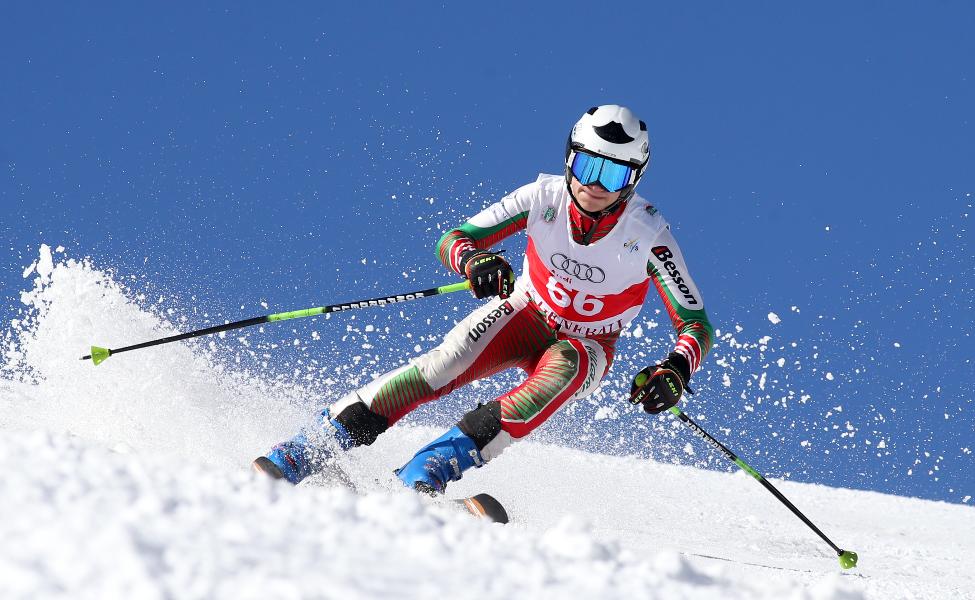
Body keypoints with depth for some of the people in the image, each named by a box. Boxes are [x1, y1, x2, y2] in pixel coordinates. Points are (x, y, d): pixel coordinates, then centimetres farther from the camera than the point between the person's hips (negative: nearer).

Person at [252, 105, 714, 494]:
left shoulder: (647, 235, -23)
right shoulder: (544, 197, -19)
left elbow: (696, 325, -19)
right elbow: (451, 242, -16)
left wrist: (675, 371, -41)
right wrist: (472, 259, -41)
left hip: (584, 346, -1)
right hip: (524, 316, 1)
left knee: (563, 369, -37)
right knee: (446, 363, -29)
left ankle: (426, 473, -43)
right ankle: (303, 453, -30)